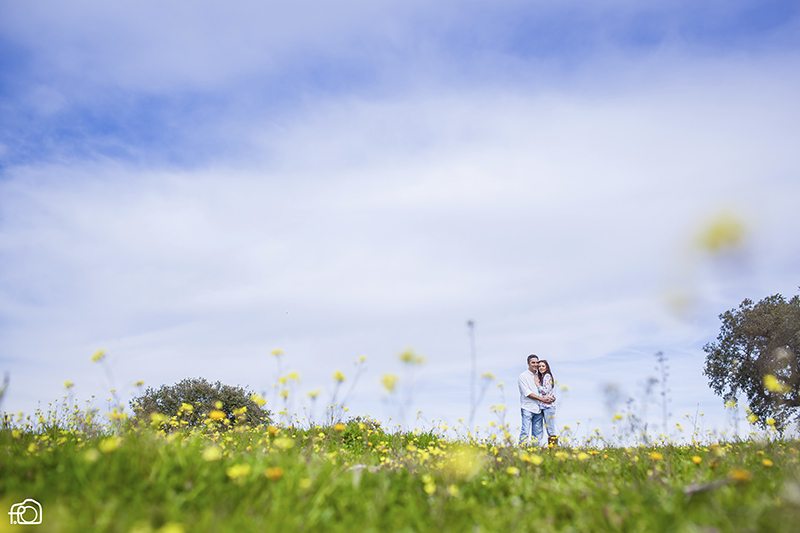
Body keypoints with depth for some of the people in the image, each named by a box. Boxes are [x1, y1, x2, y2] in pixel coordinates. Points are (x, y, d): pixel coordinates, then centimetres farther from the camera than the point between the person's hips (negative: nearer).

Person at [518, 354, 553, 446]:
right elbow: (527, 393, -9)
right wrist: (542, 399, -13)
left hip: (538, 408, 6)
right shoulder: (523, 376, -2)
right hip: (527, 408, -6)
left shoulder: (539, 376, 17)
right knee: (525, 432, -11)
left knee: (538, 434, 6)